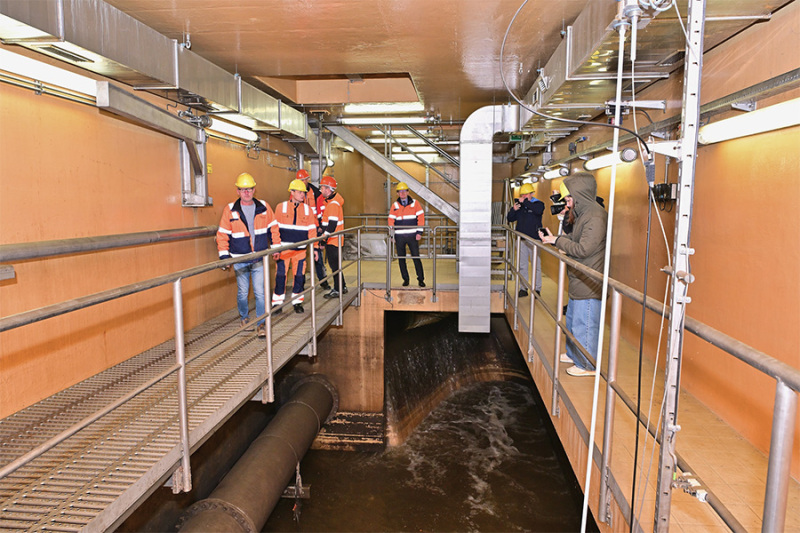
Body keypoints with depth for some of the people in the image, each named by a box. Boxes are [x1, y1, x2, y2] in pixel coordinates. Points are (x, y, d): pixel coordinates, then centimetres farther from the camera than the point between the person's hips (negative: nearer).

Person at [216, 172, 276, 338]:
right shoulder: (230, 210, -2)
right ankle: (244, 317, 35)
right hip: (239, 260, 0)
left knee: (260, 292, -5)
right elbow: (222, 234, 1)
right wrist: (224, 256, -4)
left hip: (260, 259, 0)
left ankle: (261, 324, 6)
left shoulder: (264, 207, 3)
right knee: (242, 292, 9)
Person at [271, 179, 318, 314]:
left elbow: (312, 230, 10)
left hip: (300, 249, 2)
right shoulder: (281, 208, 1)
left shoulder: (307, 209, 8)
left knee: (299, 276, 5)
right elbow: (275, 228, -1)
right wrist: (276, 248, -7)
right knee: (280, 275, 0)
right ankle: (277, 302, 12)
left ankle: (297, 302, 19)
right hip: (283, 249, -2)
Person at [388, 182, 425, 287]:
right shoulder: (395, 205, 8)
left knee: (416, 257, -3)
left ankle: (421, 279, 8)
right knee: (401, 258, 5)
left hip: (412, 235, -2)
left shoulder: (415, 203, 4)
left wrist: (419, 232, -6)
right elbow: (391, 220, 10)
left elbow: (420, 218, 2)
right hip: (399, 236, 2)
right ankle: (405, 279, 17)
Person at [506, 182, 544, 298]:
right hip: (521, 239, 5)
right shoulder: (519, 205, 12)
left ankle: (537, 289, 7)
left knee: (536, 265, -1)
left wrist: (525, 202, -23)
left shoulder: (538, 203, -1)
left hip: (534, 239, -5)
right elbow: (510, 219, 10)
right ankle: (523, 288, 16)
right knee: (522, 265, 8)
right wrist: (513, 209, -9)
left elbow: (538, 210, -25)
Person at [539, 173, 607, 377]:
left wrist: (557, 240, -15)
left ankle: (587, 365, 14)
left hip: (589, 285, -11)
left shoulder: (596, 216, -21)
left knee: (584, 325, 0)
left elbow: (583, 249, -25)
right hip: (579, 282, 11)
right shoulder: (583, 213, 12)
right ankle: (574, 355, 40)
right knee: (572, 321, 23)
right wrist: (553, 237, 6)